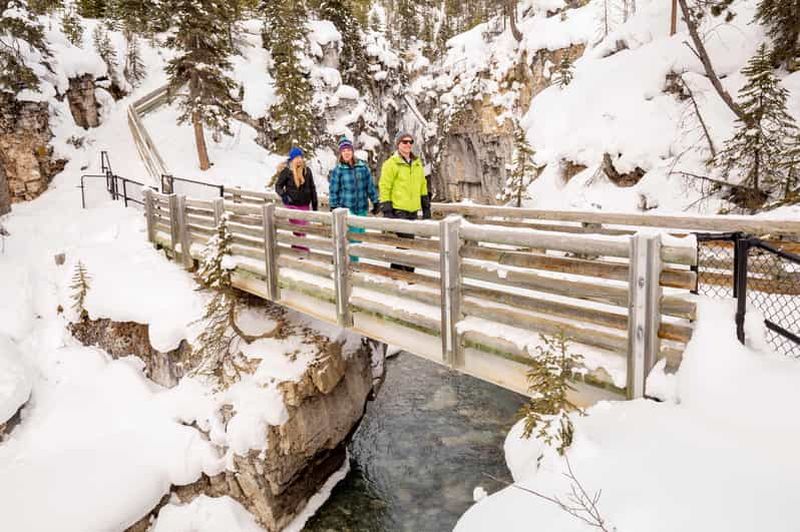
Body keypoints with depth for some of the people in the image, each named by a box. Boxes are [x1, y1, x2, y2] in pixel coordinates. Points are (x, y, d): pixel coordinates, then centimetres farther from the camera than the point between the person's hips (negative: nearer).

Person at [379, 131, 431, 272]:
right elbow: (384, 188, -8)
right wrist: (387, 211, -14)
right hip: (398, 210, -7)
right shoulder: (391, 164, -5)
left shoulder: (417, 163, 15)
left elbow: (423, 186, 21)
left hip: (412, 210, 7)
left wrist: (426, 207, 16)